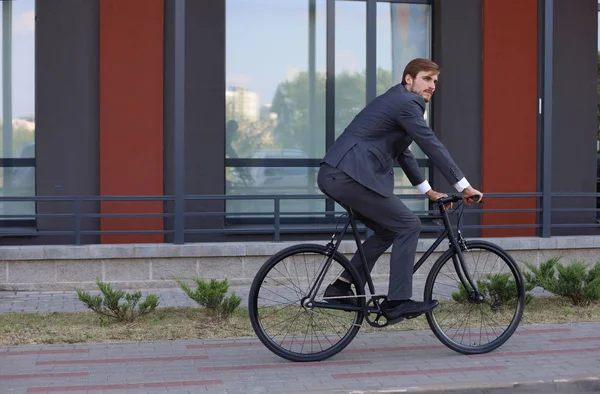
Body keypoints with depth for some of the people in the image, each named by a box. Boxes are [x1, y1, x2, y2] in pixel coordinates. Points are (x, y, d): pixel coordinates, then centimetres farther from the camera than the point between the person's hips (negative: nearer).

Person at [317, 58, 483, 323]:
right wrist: (464, 186, -4)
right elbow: (432, 146, -10)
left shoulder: (398, 101, 25)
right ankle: (397, 302, -4)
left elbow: (403, 153, 31)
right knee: (408, 225, -5)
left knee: (388, 230, 19)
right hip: (350, 175, -10)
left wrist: (428, 191, 31)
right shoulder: (405, 102, -7)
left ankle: (341, 287, 18)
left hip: (335, 175, 10)